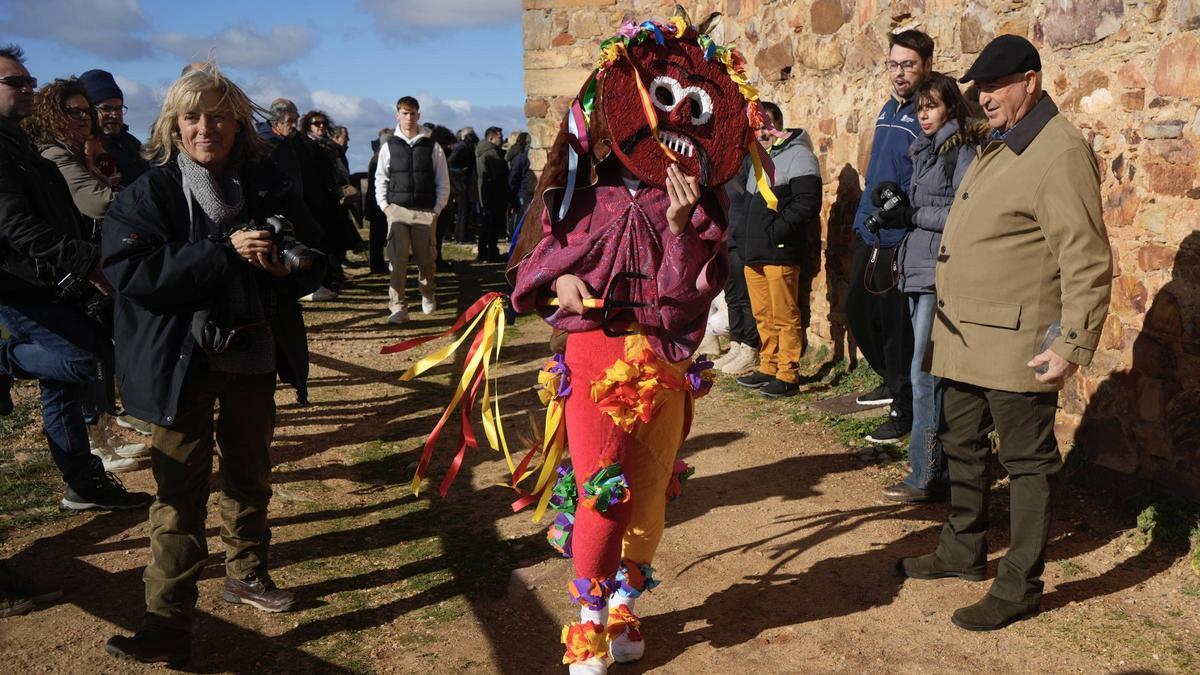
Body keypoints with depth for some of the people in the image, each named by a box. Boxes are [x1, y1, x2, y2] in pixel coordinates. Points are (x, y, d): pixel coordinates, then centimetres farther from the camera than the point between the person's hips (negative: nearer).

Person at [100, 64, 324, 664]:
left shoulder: (268, 187, 2)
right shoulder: (148, 194, -7)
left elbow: (312, 263, 8)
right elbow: (131, 273, -21)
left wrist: (292, 265, -17)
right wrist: (224, 252, -26)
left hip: (255, 356, 4)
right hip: (184, 361, -4)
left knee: (250, 475, 17)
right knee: (180, 491, -2)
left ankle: (247, 572, 37)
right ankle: (168, 622, 5)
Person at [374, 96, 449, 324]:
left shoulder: (432, 146, 4)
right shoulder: (389, 146, 6)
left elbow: (443, 181, 6)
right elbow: (381, 179, 12)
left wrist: (438, 208, -1)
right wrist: (384, 206, 1)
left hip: (426, 212, 0)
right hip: (397, 210, 0)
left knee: (426, 259, 6)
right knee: (397, 260, -8)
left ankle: (427, 295, 33)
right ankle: (398, 308, -7)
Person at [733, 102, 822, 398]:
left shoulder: (798, 156, -6)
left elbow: (807, 204, -16)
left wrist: (776, 231, -18)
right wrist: (744, 238, 16)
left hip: (780, 253, -9)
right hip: (753, 253, 9)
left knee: (784, 316, -5)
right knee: (763, 316, 13)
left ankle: (788, 376, 0)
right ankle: (768, 368, 23)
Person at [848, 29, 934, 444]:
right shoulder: (889, 110, 14)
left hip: (899, 241, -9)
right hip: (868, 234, 9)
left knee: (897, 325, -2)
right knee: (858, 312, 18)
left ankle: (904, 410, 13)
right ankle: (892, 382, 38)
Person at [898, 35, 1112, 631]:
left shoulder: (1060, 153, -14)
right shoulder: (999, 149, 16)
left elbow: (1087, 261, -18)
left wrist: (1073, 345, -21)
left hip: (1015, 345, -10)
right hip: (964, 338, 10)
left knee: (1027, 461, 3)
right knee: (963, 448, 19)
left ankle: (1019, 587, 14)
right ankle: (964, 552, 36)